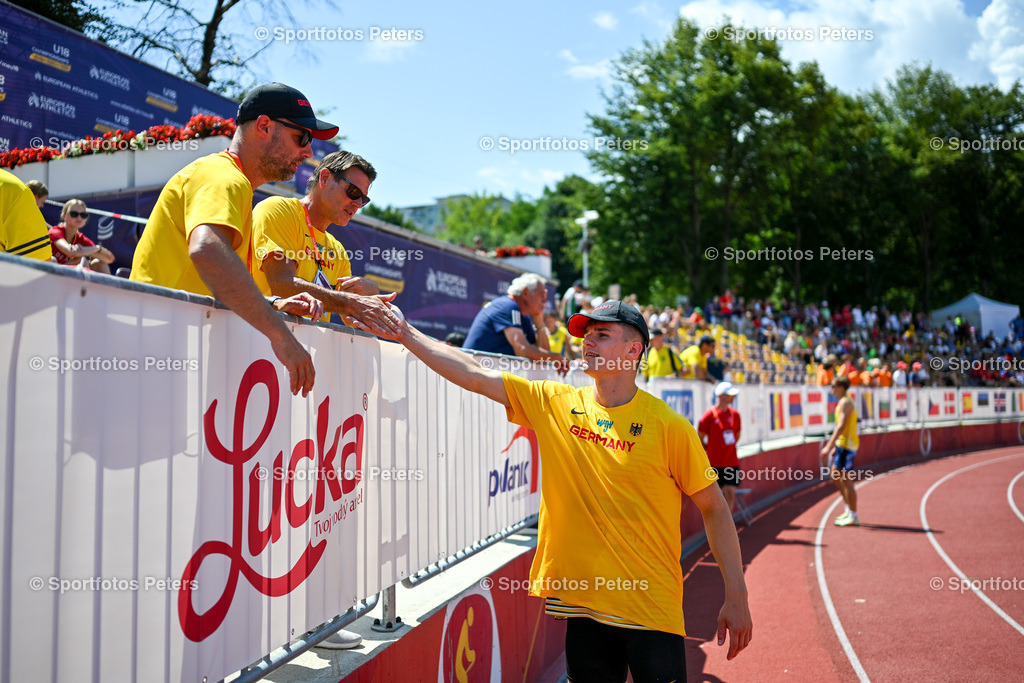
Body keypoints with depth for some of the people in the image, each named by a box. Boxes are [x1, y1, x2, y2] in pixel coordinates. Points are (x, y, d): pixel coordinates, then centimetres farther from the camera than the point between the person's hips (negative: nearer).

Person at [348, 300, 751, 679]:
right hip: (584, 602, 3)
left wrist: (736, 597, -3)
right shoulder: (555, 404, 2)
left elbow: (714, 509, -2)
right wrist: (405, 332, -1)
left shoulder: (668, 426, -7)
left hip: (651, 608, -3)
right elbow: (473, 375, 2)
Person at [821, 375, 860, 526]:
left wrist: (829, 446, -27)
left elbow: (841, 426, -24)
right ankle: (849, 510, 22)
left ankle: (853, 517, 2)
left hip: (847, 445, -10)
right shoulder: (844, 402, 16)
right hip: (842, 445, 10)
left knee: (846, 480, -5)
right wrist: (834, 447, 23)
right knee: (834, 476, 15)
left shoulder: (845, 402, -15)